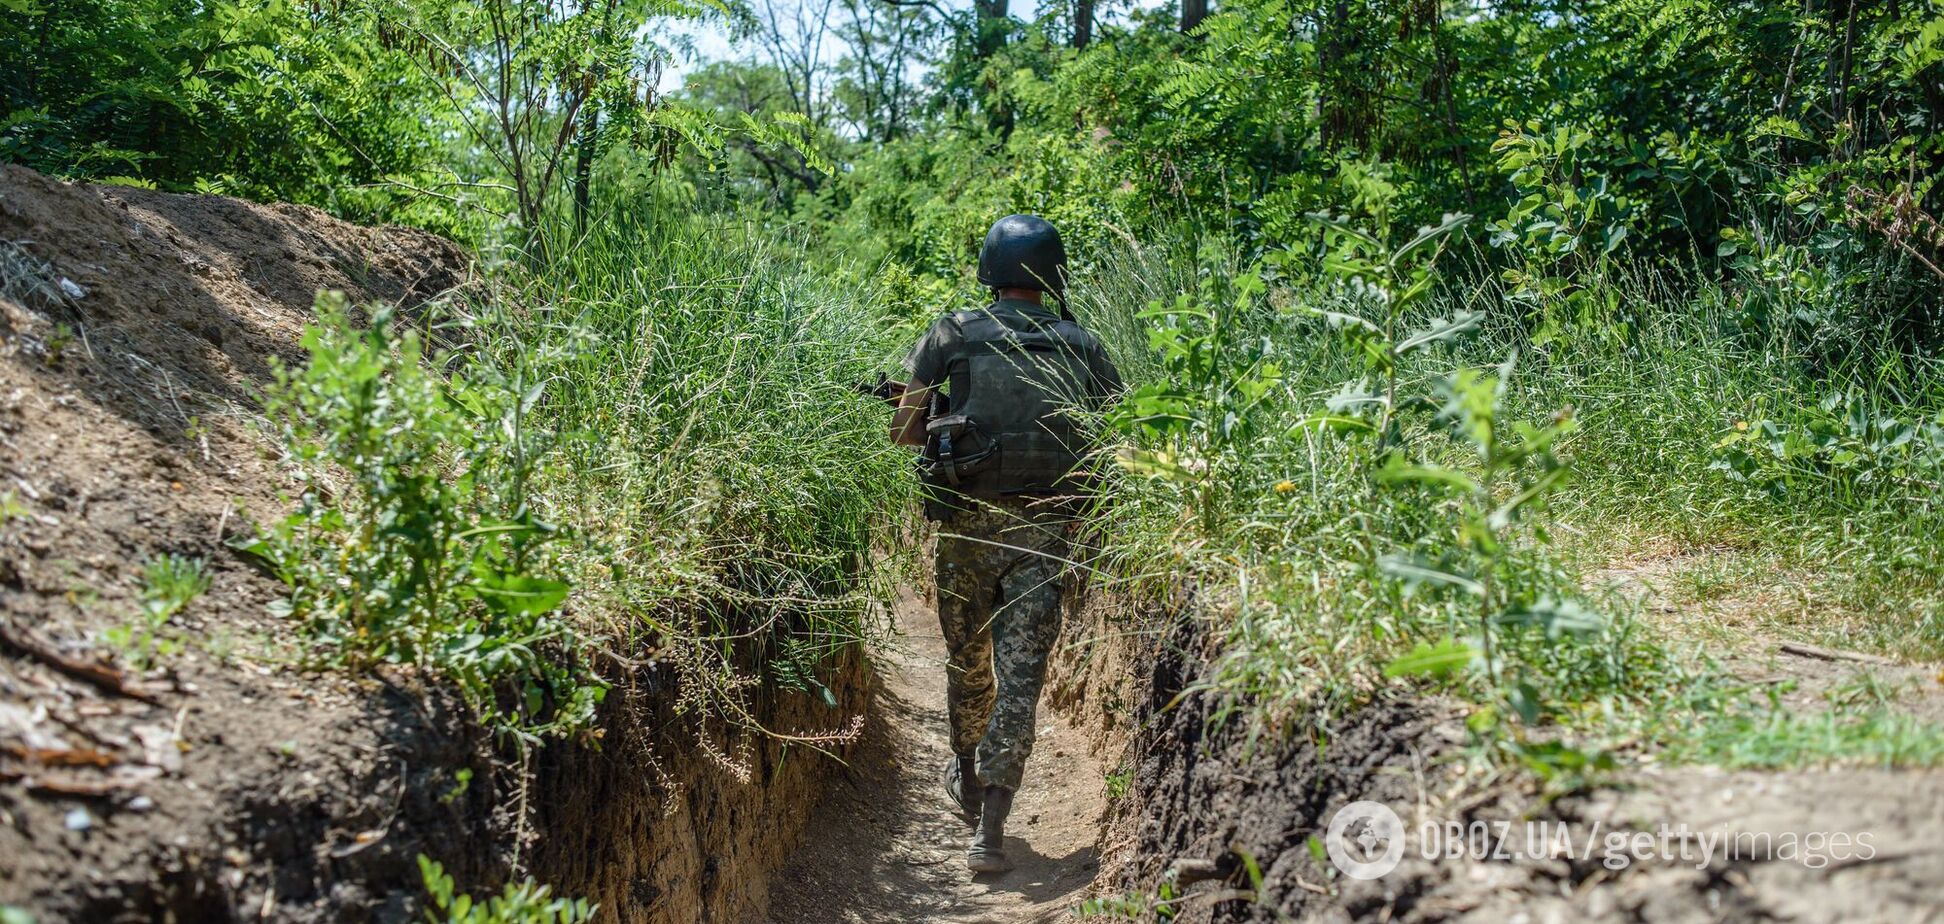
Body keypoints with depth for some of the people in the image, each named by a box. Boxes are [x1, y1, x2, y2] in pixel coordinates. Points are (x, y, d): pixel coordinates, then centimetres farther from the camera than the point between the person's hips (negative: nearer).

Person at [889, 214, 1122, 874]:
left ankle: (967, 778, 41)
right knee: (1020, 673, 1)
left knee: (967, 659, 20)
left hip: (967, 521, 0)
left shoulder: (954, 334, 1)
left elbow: (903, 428, 1)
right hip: (1045, 526, 0)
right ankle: (990, 828, -3)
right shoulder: (1082, 346, 5)